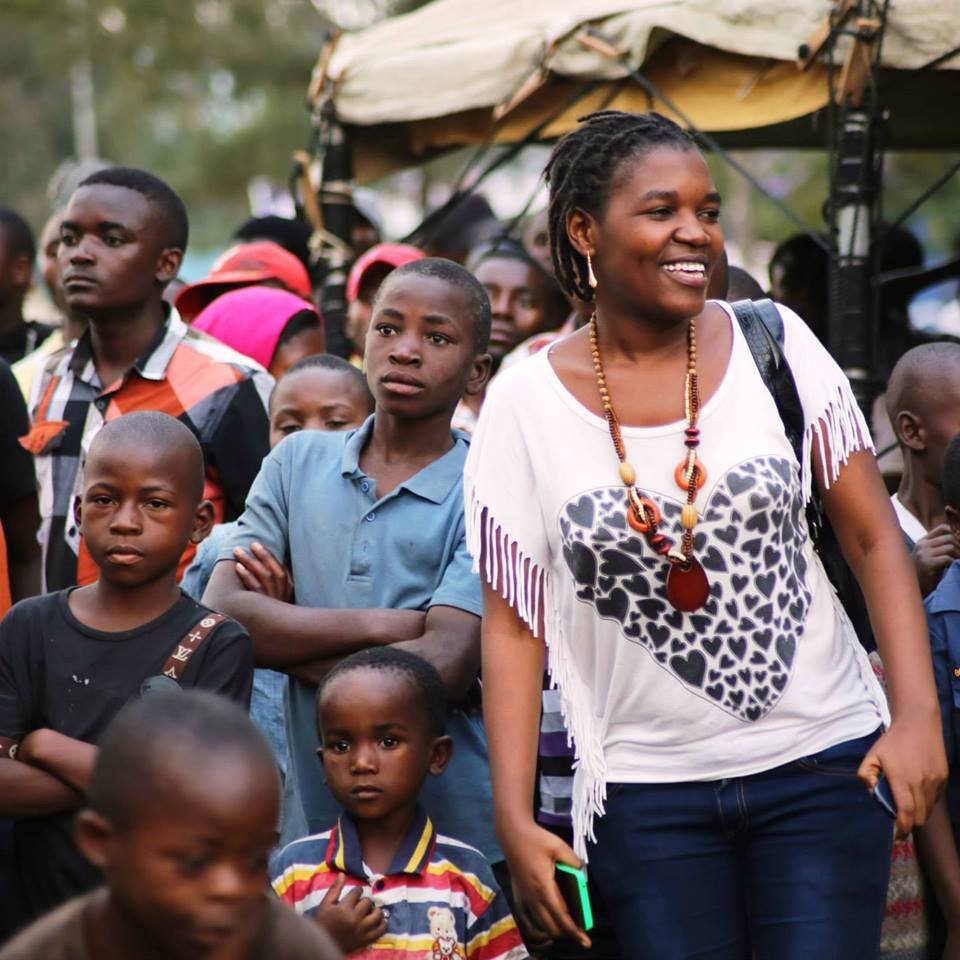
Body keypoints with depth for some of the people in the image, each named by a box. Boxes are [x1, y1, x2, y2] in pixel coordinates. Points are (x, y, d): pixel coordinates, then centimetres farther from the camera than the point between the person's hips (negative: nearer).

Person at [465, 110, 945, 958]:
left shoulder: (773, 345, 0)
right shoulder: (527, 403, -2)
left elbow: (875, 541, 3)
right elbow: (512, 624, 1)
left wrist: (918, 713, -8)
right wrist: (515, 820, -4)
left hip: (821, 766, 0)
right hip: (648, 794, 0)